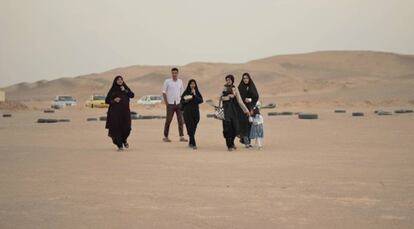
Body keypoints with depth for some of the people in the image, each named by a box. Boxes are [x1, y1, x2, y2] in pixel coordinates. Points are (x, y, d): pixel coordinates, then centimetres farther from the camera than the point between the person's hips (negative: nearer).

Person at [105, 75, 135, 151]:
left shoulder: (126, 88, 12)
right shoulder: (112, 90, 6)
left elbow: (132, 95, -3)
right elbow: (107, 100, 5)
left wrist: (125, 91, -14)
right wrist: (114, 100, -12)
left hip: (125, 111, 2)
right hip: (115, 112, -2)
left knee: (126, 128, -3)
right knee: (116, 128, -9)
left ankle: (124, 140, 28)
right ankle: (119, 145, -3)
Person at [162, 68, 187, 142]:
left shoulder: (180, 81, 8)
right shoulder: (167, 81, -3)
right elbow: (164, 93, 0)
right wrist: (166, 104, -6)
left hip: (178, 103, 3)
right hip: (170, 104, -3)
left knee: (180, 120, -2)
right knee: (168, 120, 0)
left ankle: (181, 137, -1)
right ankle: (165, 137, 10)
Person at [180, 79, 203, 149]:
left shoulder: (197, 92, 7)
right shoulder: (186, 92, 2)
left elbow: (201, 101, -5)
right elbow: (181, 101, 5)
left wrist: (195, 95, -14)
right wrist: (186, 101, -15)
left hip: (195, 112, 3)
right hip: (188, 112, -3)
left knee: (194, 128, 7)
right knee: (190, 128, -11)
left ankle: (190, 143, 22)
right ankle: (193, 144, -16)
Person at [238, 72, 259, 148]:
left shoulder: (252, 87, 8)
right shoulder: (240, 87, 1)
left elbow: (256, 97, 4)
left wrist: (250, 99, -14)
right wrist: (244, 99, -19)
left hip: (250, 108, 3)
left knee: (250, 124, 2)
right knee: (244, 123, -11)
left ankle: (248, 141, 11)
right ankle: (246, 142, -12)